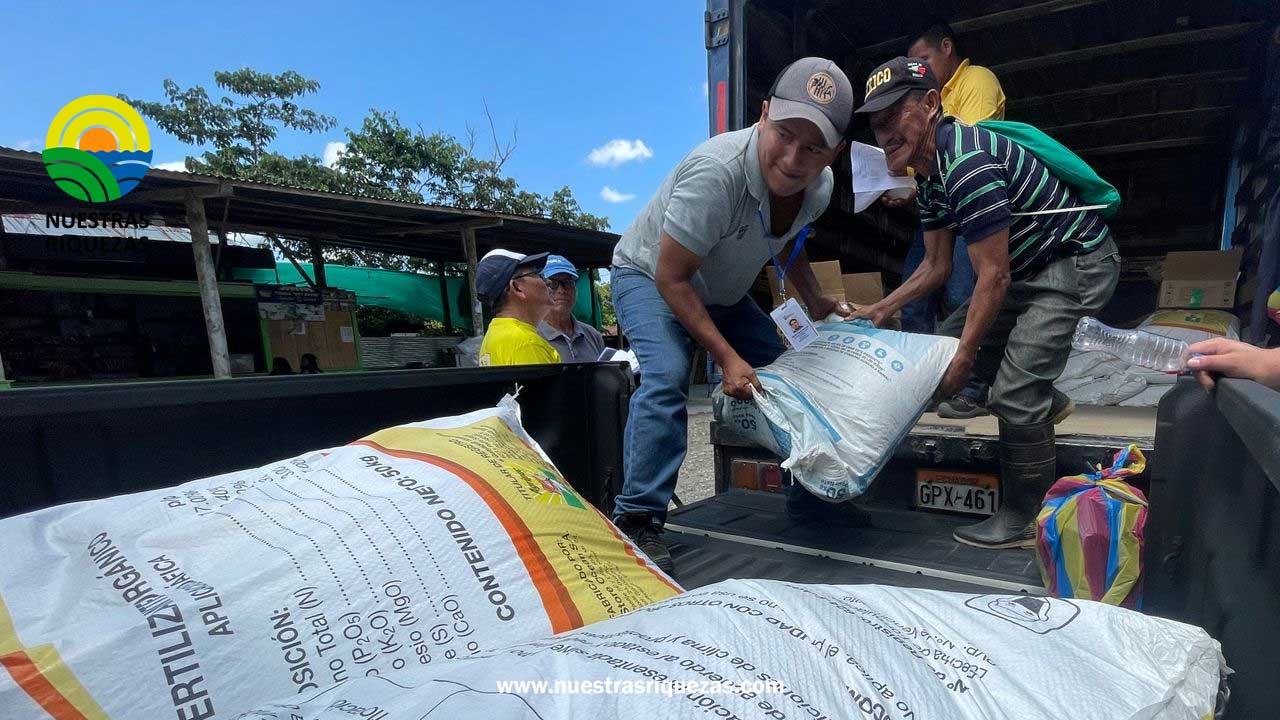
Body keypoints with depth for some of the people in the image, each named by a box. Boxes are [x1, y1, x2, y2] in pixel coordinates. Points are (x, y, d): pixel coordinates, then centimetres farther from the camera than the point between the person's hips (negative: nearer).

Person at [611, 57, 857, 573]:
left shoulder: (820, 185, -12)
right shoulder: (717, 172, -37)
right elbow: (671, 278, -32)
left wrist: (818, 307, 1)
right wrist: (727, 357, -31)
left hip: (723, 292, 7)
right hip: (649, 276, -7)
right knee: (667, 376, -32)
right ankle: (638, 520, -20)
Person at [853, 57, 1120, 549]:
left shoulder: (968, 162, -27)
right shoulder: (929, 175, 4)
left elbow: (993, 277, -26)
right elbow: (936, 266, 10)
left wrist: (964, 359, -20)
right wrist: (881, 311, 5)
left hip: (1078, 263, -10)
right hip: (1033, 267, 10)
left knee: (1013, 395, -14)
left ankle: (1026, 521, 3)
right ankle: (1044, 403, 32)